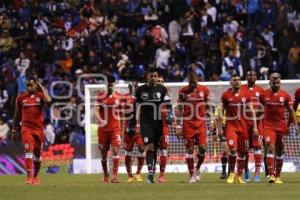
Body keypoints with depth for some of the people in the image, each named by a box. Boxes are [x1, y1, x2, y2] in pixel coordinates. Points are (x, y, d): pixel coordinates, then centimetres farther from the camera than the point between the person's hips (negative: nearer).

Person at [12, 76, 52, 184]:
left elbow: (48, 100, -24)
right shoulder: (21, 97, 5)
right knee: (29, 150, -16)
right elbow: (17, 115, 14)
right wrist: (14, 130, 14)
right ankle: (29, 176, -20)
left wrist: (41, 88, -13)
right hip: (26, 128, -1)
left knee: (37, 153, 11)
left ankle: (35, 176, 28)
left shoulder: (40, 95, 1)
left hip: (39, 128, 1)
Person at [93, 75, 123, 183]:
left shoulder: (118, 96, 5)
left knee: (115, 149, -16)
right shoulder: (100, 96, -1)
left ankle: (115, 175, -20)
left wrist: (121, 126, 16)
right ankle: (106, 175, 27)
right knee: (103, 153, 8)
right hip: (103, 128, 0)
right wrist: (100, 120, -30)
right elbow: (95, 111, -10)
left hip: (115, 127, 0)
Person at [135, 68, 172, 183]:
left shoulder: (162, 89, 6)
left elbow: (167, 105, 7)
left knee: (155, 148, 6)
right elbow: (136, 107, 9)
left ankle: (152, 169, 15)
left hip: (158, 122, 2)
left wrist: (169, 115, -9)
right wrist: (136, 122, 7)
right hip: (145, 123, -2)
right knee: (149, 146, -15)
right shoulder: (140, 90, 4)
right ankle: (150, 172, -18)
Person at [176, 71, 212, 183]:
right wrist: (178, 126, -3)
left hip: (201, 123, 1)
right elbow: (180, 110, 2)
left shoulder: (204, 90, 2)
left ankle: (198, 168, 19)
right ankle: (192, 175, 6)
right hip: (188, 124, -1)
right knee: (189, 149, -1)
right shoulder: (183, 91, -1)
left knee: (202, 148, -7)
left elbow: (208, 108, 11)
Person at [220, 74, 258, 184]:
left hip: (243, 126, 3)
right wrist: (220, 128, 0)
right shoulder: (226, 95, 0)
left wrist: (255, 127, 3)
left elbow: (251, 111, 8)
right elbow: (221, 112, 4)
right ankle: (231, 173, -2)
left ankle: (240, 176, 18)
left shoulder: (245, 95, 5)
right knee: (233, 149, -20)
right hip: (230, 126, -3)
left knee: (242, 152, 6)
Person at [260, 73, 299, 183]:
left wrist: (295, 124, -1)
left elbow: (291, 111, 7)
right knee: (270, 149, -16)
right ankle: (271, 175, -21)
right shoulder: (264, 94, -1)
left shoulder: (285, 95, 2)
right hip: (268, 126, -2)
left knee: (280, 151, 9)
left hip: (281, 126, 2)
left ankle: (278, 176, 19)